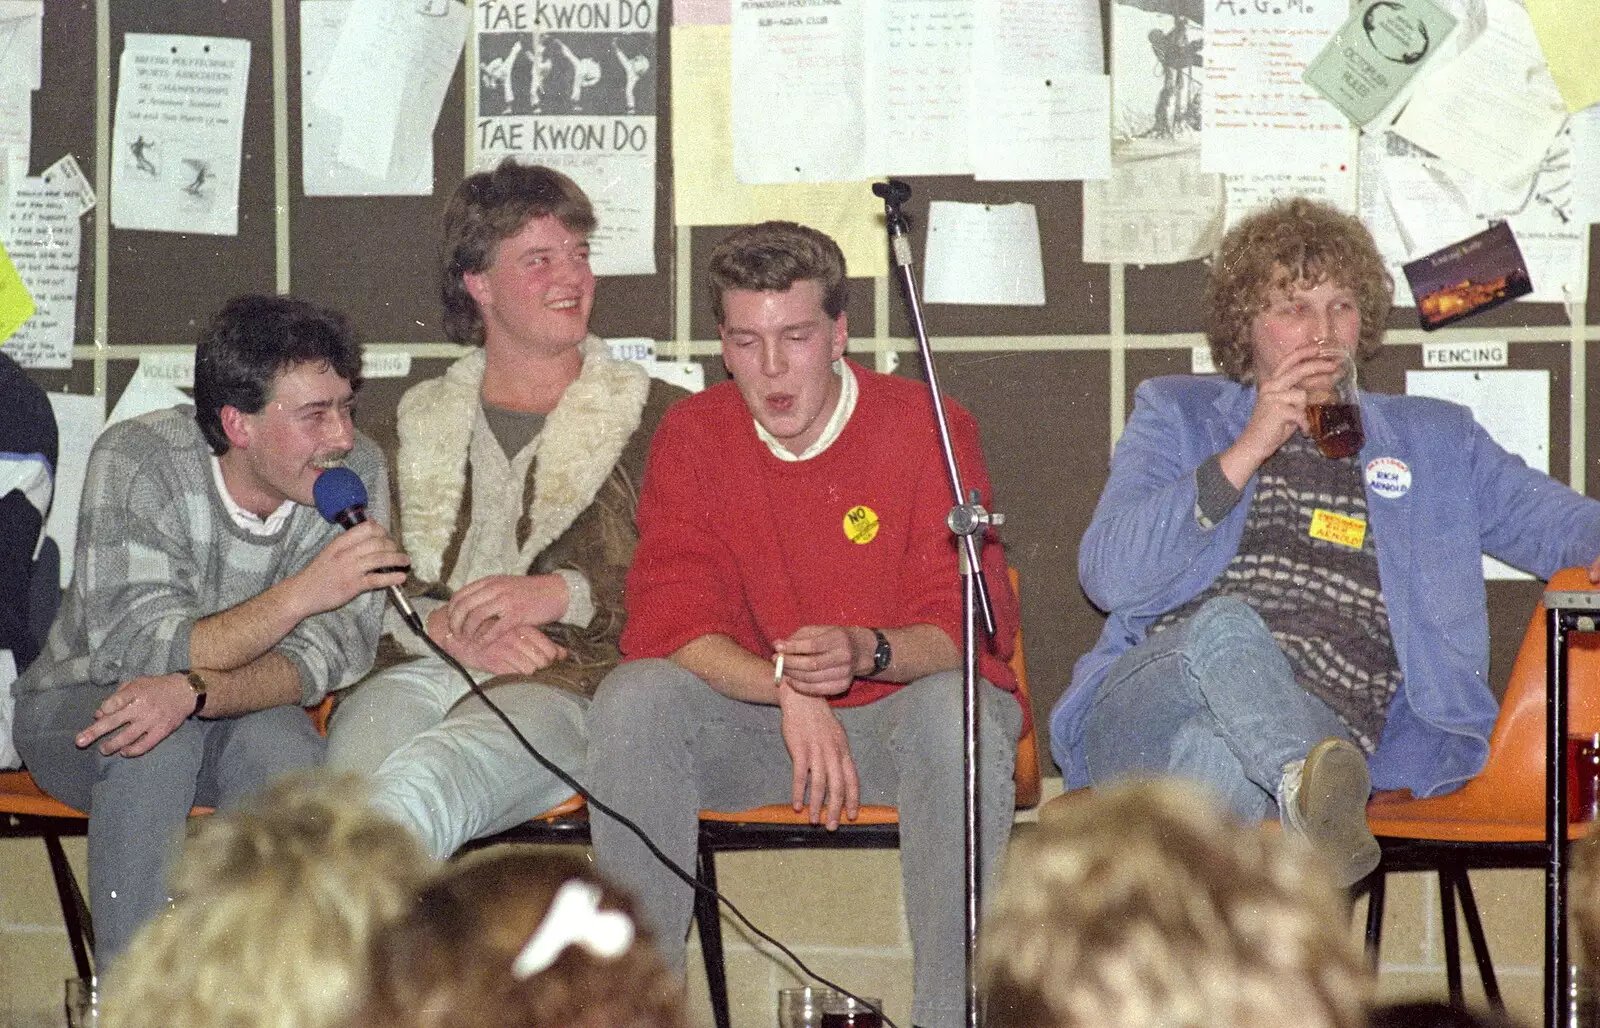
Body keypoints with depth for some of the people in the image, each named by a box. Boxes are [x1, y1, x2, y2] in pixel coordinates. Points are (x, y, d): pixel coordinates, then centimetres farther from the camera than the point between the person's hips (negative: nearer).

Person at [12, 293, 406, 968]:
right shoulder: (137, 461, -23)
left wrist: (196, 691, -38)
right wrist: (301, 593, -40)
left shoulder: (357, 471, -13)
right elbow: (136, 652, -30)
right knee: (156, 743, -35)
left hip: (236, 717, 2)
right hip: (80, 710, -2)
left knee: (279, 742, -31)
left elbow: (329, 656, -19)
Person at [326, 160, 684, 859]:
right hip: (416, 670, 3)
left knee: (425, 780, -38)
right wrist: (454, 633, -6)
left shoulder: (656, 417, 18)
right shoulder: (419, 420, 26)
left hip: (563, 685, -2)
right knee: (356, 776, -36)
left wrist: (566, 594, -8)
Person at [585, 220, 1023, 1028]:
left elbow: (970, 624, -13)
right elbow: (668, 621, -9)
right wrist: (790, 689, -28)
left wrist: (867, 654, -35)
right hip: (754, 724, 3)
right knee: (632, 697, -24)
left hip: (900, 711, -2)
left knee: (954, 710, -36)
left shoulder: (927, 428, -8)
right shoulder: (692, 437, 0)